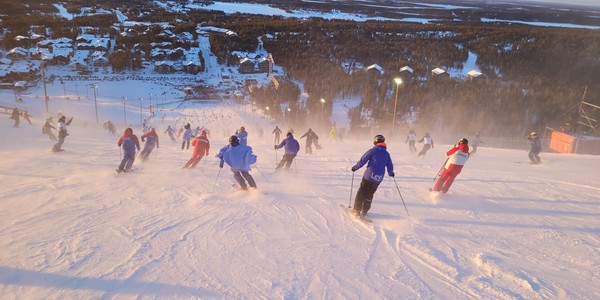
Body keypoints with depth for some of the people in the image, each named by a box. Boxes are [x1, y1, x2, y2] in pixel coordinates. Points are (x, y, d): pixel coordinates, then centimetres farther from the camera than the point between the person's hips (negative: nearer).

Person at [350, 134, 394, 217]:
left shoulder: (372, 151, -6)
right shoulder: (387, 154, 6)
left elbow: (363, 160, -6)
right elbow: (390, 166, 13)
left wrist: (355, 167, 7)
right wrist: (391, 173, 33)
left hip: (369, 176, -4)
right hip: (378, 179, 4)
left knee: (361, 192, 8)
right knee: (369, 194, 16)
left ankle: (356, 210, 7)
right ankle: (364, 211, 17)